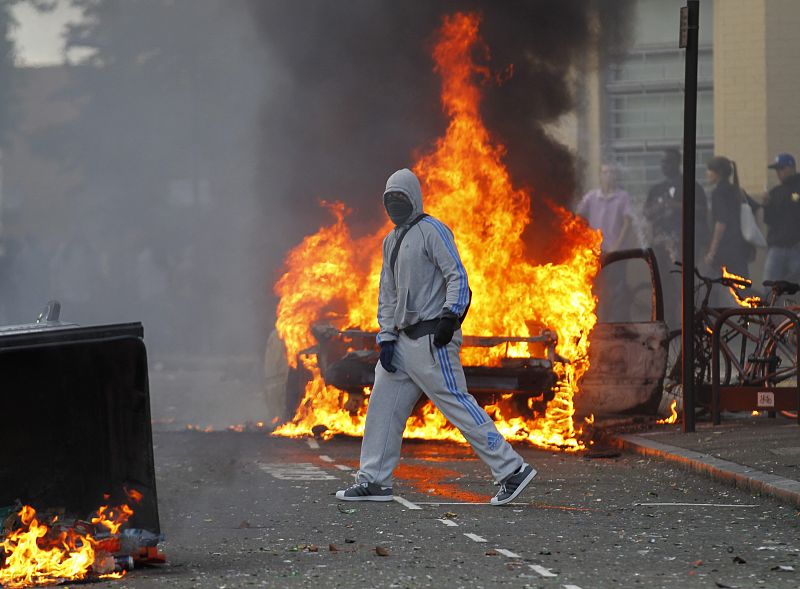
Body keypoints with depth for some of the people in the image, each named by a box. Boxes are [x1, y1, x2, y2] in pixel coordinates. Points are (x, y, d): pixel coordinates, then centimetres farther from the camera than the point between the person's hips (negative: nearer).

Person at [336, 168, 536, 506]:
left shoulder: (431, 231, -6)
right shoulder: (391, 240, 20)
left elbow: (457, 276, -14)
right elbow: (387, 294, 21)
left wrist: (449, 317, -24)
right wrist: (386, 337, 10)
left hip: (432, 338, -9)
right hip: (405, 339, 9)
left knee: (456, 403, -12)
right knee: (383, 406, 7)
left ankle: (512, 470, -10)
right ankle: (373, 481, 13)